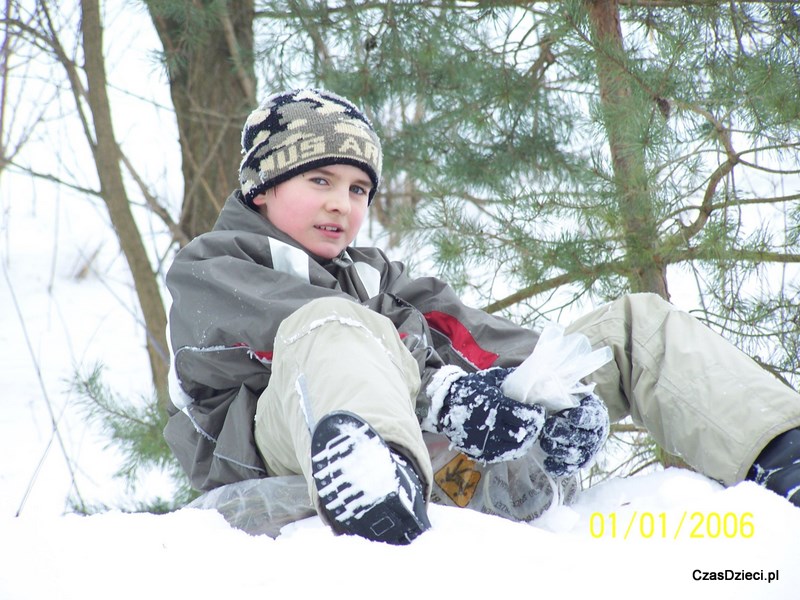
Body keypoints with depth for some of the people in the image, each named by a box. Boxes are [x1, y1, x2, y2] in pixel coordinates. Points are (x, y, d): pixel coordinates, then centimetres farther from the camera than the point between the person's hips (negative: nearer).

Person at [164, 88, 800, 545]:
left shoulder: (379, 276, 37)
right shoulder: (206, 271, 17)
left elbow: (460, 330, 14)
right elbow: (312, 333, -6)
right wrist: (439, 391, -25)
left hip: (443, 448, 6)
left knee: (635, 325, 5)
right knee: (331, 327, -39)